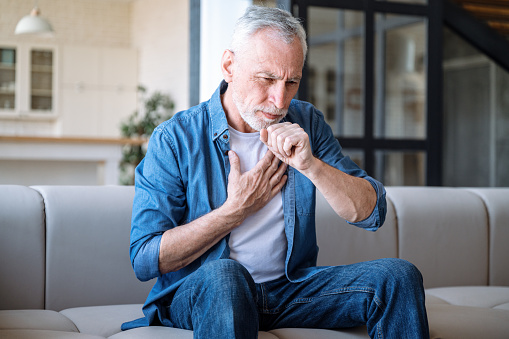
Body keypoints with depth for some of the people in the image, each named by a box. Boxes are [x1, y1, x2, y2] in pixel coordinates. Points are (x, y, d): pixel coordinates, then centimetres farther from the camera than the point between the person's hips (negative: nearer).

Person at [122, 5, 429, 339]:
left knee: (398, 276, -17)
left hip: (290, 288, 4)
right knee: (223, 274, -39)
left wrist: (310, 165, -20)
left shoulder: (307, 123, 3)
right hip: (196, 297, -4)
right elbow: (144, 260, -15)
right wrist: (237, 209, -15)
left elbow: (372, 213, -4)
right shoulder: (175, 139, -10)